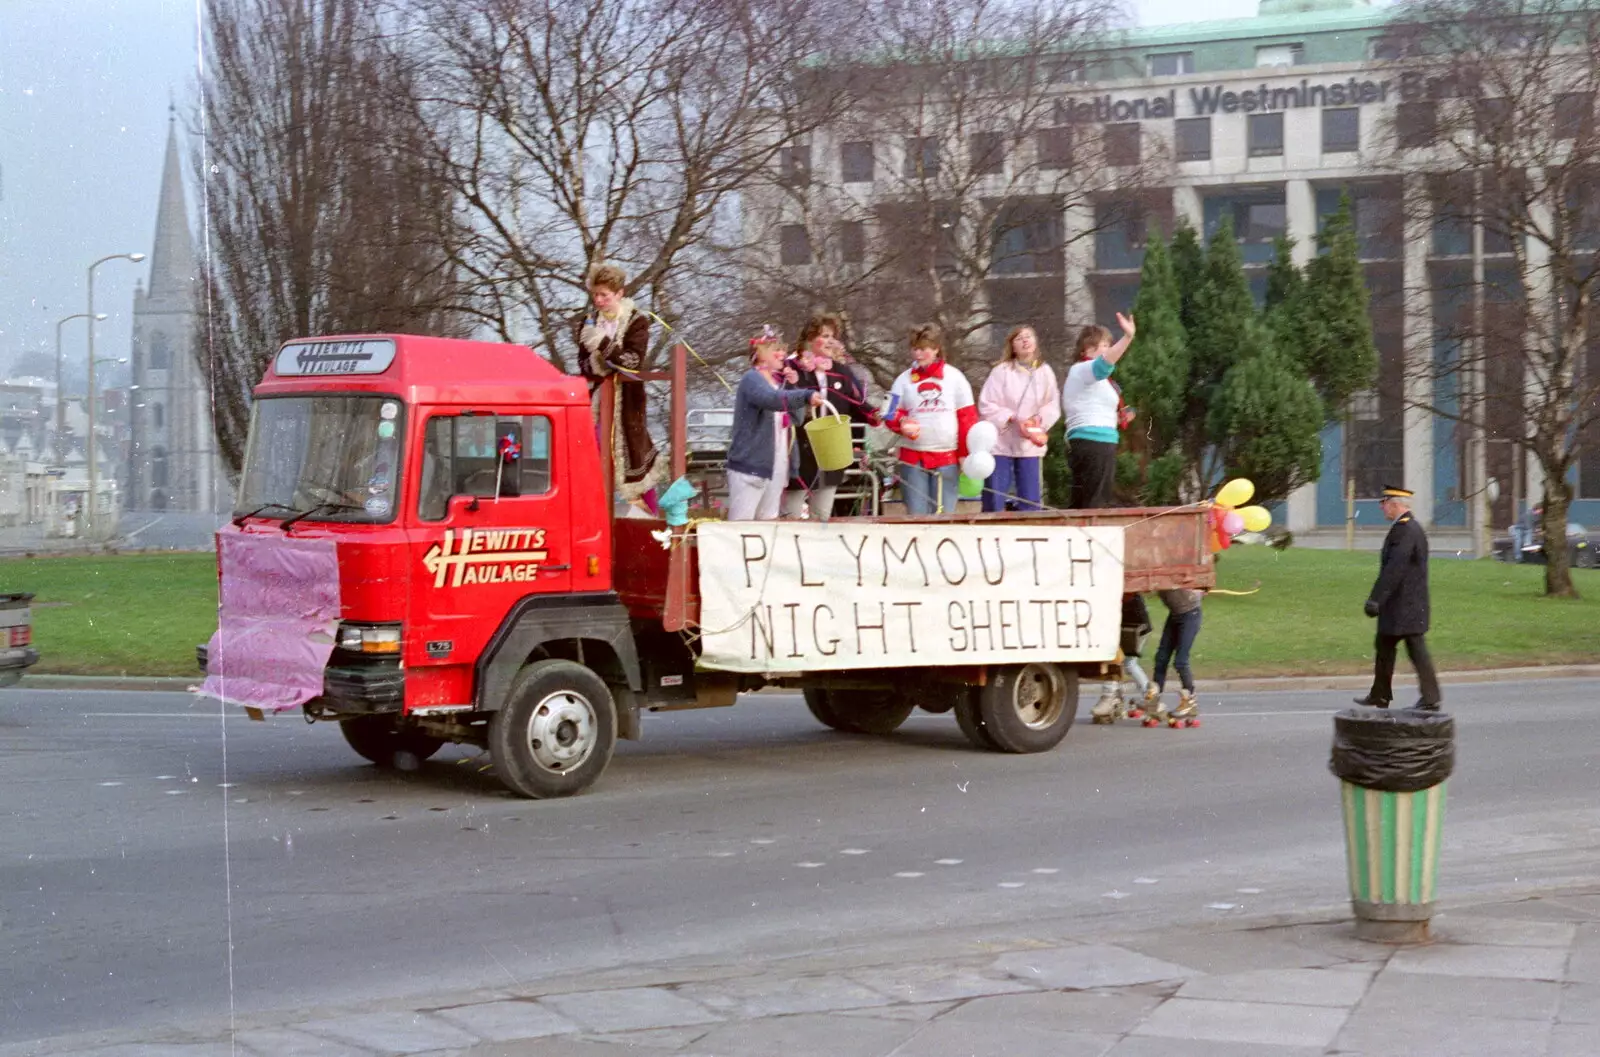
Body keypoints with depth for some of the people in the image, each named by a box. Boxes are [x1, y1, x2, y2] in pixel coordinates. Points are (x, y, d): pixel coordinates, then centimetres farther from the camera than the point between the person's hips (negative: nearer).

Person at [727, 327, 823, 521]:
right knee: (741, 525, -8)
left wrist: (793, 386, 1)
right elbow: (772, 399, -32)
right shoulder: (752, 379, -10)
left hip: (776, 466, 9)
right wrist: (806, 396, -45)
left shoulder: (776, 381, 16)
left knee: (768, 523, 12)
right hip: (750, 465, -9)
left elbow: (797, 419, 15)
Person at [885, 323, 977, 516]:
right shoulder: (904, 379, 6)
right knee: (916, 515, 0)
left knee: (944, 515, 3)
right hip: (913, 458, 1)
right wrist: (902, 423, -18)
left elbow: (967, 417, 3)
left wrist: (966, 454, -4)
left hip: (947, 457, -1)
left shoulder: (954, 377, 3)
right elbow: (892, 414, 6)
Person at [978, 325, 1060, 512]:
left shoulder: (1045, 371, 5)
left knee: (1031, 503, 4)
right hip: (1000, 443, -3)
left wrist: (1039, 419, -14)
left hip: (1030, 445, 3)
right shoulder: (1002, 371, -6)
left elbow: (1053, 406, 6)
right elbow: (986, 405, -8)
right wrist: (1013, 419, -17)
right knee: (993, 503, -1)